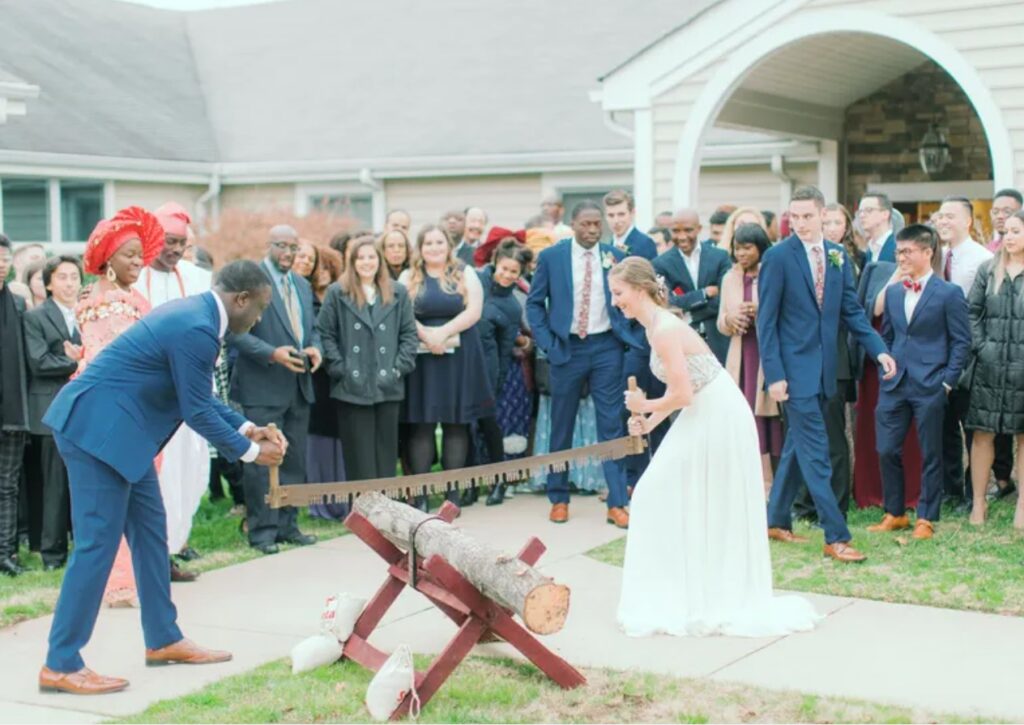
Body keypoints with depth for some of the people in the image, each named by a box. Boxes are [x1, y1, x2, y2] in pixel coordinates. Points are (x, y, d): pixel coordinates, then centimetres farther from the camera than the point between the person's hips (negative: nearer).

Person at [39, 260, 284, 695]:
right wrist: (250, 451, -4)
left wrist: (247, 427, 15)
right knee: (98, 542, -7)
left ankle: (163, 639, 24)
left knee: (150, 528, 14)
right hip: (98, 426, -11)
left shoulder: (195, 313, 11)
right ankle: (60, 664, -1)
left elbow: (198, 397, 20)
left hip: (115, 426, 11)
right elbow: (197, 411, -16)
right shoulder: (197, 329, -21)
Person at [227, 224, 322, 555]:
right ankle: (262, 530, 5)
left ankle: (287, 525, 19)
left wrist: (315, 348, 0)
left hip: (299, 386, 7)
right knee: (261, 461, -3)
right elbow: (234, 331, -13)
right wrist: (271, 353, -21)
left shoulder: (302, 285, 17)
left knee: (294, 461, 10)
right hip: (263, 388, -7)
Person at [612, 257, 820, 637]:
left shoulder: (663, 330, -20)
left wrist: (646, 407, -8)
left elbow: (682, 394, -25)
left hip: (716, 420, -10)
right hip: (707, 419, 10)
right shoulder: (657, 324, 10)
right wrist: (650, 421, 6)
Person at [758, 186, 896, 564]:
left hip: (823, 368, 6)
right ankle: (836, 537, -3)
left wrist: (879, 349, -3)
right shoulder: (778, 257, -9)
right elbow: (766, 320, -10)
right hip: (794, 368, -6)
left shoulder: (838, 256, 7)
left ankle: (777, 520, 28)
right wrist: (774, 374, -15)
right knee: (815, 453, -6)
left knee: (797, 446, 15)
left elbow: (852, 310, 10)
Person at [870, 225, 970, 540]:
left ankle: (926, 518, 13)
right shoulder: (892, 292, 11)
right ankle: (894, 513, 18)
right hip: (894, 384, 5)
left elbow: (961, 341, -3)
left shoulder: (949, 294, -4)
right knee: (887, 450, 4)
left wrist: (947, 381, -8)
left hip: (930, 386, -5)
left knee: (930, 454, 4)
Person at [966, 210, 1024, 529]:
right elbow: (972, 312, 6)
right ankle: (978, 501, 11)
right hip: (989, 366, 2)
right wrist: (980, 346, -4)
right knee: (982, 433, 3)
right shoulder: (988, 270, 6)